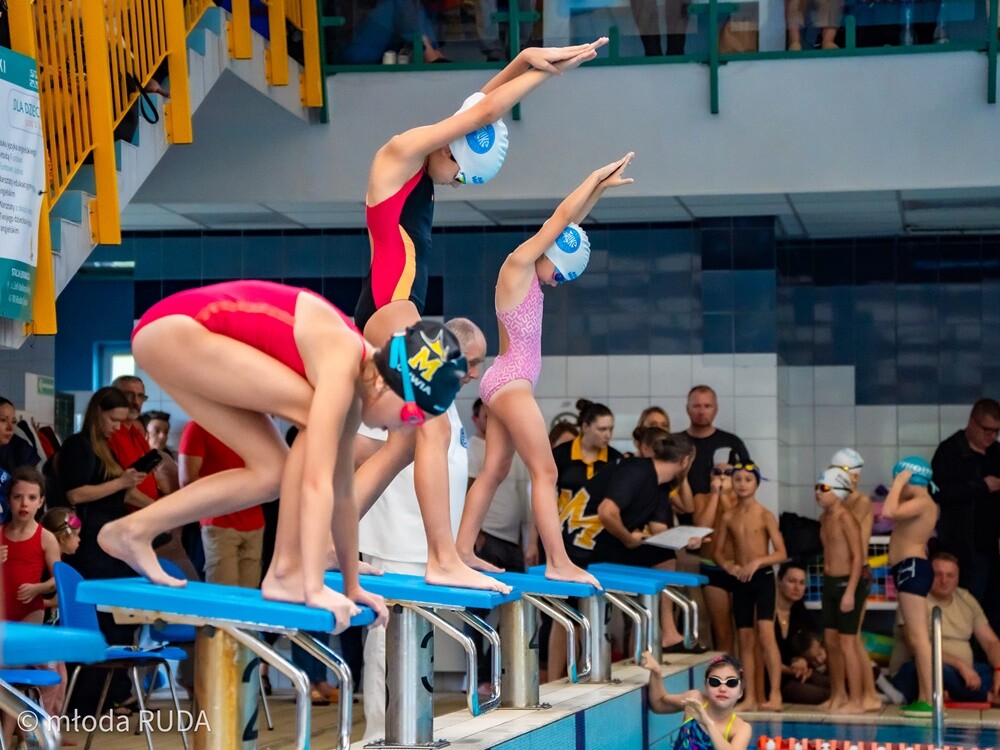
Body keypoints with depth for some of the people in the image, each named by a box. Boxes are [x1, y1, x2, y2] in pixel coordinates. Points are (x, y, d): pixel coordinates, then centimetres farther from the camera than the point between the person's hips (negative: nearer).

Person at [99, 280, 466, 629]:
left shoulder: (356, 376, 3)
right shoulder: (340, 368, -23)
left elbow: (342, 490, 9)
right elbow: (316, 482, -29)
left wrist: (352, 586, 12)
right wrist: (314, 588, -30)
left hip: (191, 335, 9)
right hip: (172, 328, -9)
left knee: (270, 470, 4)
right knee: (317, 419, -17)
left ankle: (134, 531, 15)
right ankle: (285, 572, -11)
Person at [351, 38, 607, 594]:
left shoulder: (423, 173, 17)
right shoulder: (402, 152, -6)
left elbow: (485, 104, 20)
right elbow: (485, 111, -9)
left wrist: (527, 61, 8)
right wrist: (548, 70, -1)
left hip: (399, 314, 10)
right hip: (390, 311, -10)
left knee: (405, 441, 9)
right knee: (433, 428, -14)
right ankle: (443, 562, -17)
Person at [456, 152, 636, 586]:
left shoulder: (530, 273, 14)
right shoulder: (518, 263, -9)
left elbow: (573, 223, 21)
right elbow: (563, 216, -10)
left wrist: (603, 187, 20)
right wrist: (597, 176, -2)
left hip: (507, 382, 10)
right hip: (511, 382, -10)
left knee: (494, 471, 8)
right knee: (544, 472, -11)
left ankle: (463, 550, 8)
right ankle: (558, 562, -12)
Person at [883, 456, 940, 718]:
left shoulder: (920, 502, -12)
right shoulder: (922, 504, 20)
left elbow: (888, 512, -26)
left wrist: (898, 483, -17)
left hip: (912, 568, -11)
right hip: (911, 569, 11)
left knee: (918, 636, -14)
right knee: (914, 637, 12)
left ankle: (929, 701, -17)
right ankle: (922, 698, 15)